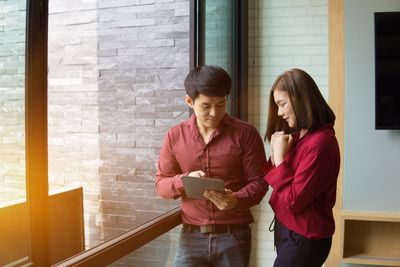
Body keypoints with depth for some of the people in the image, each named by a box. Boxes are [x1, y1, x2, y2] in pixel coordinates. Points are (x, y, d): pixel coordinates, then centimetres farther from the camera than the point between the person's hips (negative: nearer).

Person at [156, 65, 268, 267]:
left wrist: (236, 200, -23)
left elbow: (258, 182, -4)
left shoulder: (245, 134, -4)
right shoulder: (175, 136, 1)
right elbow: (161, 184, 6)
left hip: (234, 236, -1)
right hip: (192, 236, 1)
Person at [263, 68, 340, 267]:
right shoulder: (298, 135, 5)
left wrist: (280, 157, -16)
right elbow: (272, 178, 10)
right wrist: (276, 153, -5)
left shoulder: (319, 143, -23)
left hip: (304, 239, -9)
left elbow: (293, 201, -22)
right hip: (287, 229, 9)